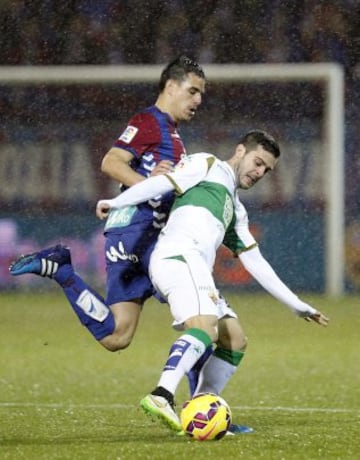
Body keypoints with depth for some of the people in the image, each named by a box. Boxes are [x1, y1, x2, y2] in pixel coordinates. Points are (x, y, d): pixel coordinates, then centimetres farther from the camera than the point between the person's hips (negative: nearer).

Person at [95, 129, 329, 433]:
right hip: (178, 257, -9)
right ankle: (162, 397, -50)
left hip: (194, 271, 9)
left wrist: (296, 305, 30)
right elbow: (161, 183, 2)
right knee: (205, 327, -30)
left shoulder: (236, 210, 35)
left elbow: (255, 262, 33)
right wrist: (115, 204, -9)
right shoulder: (208, 166, 13)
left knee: (235, 340, 9)